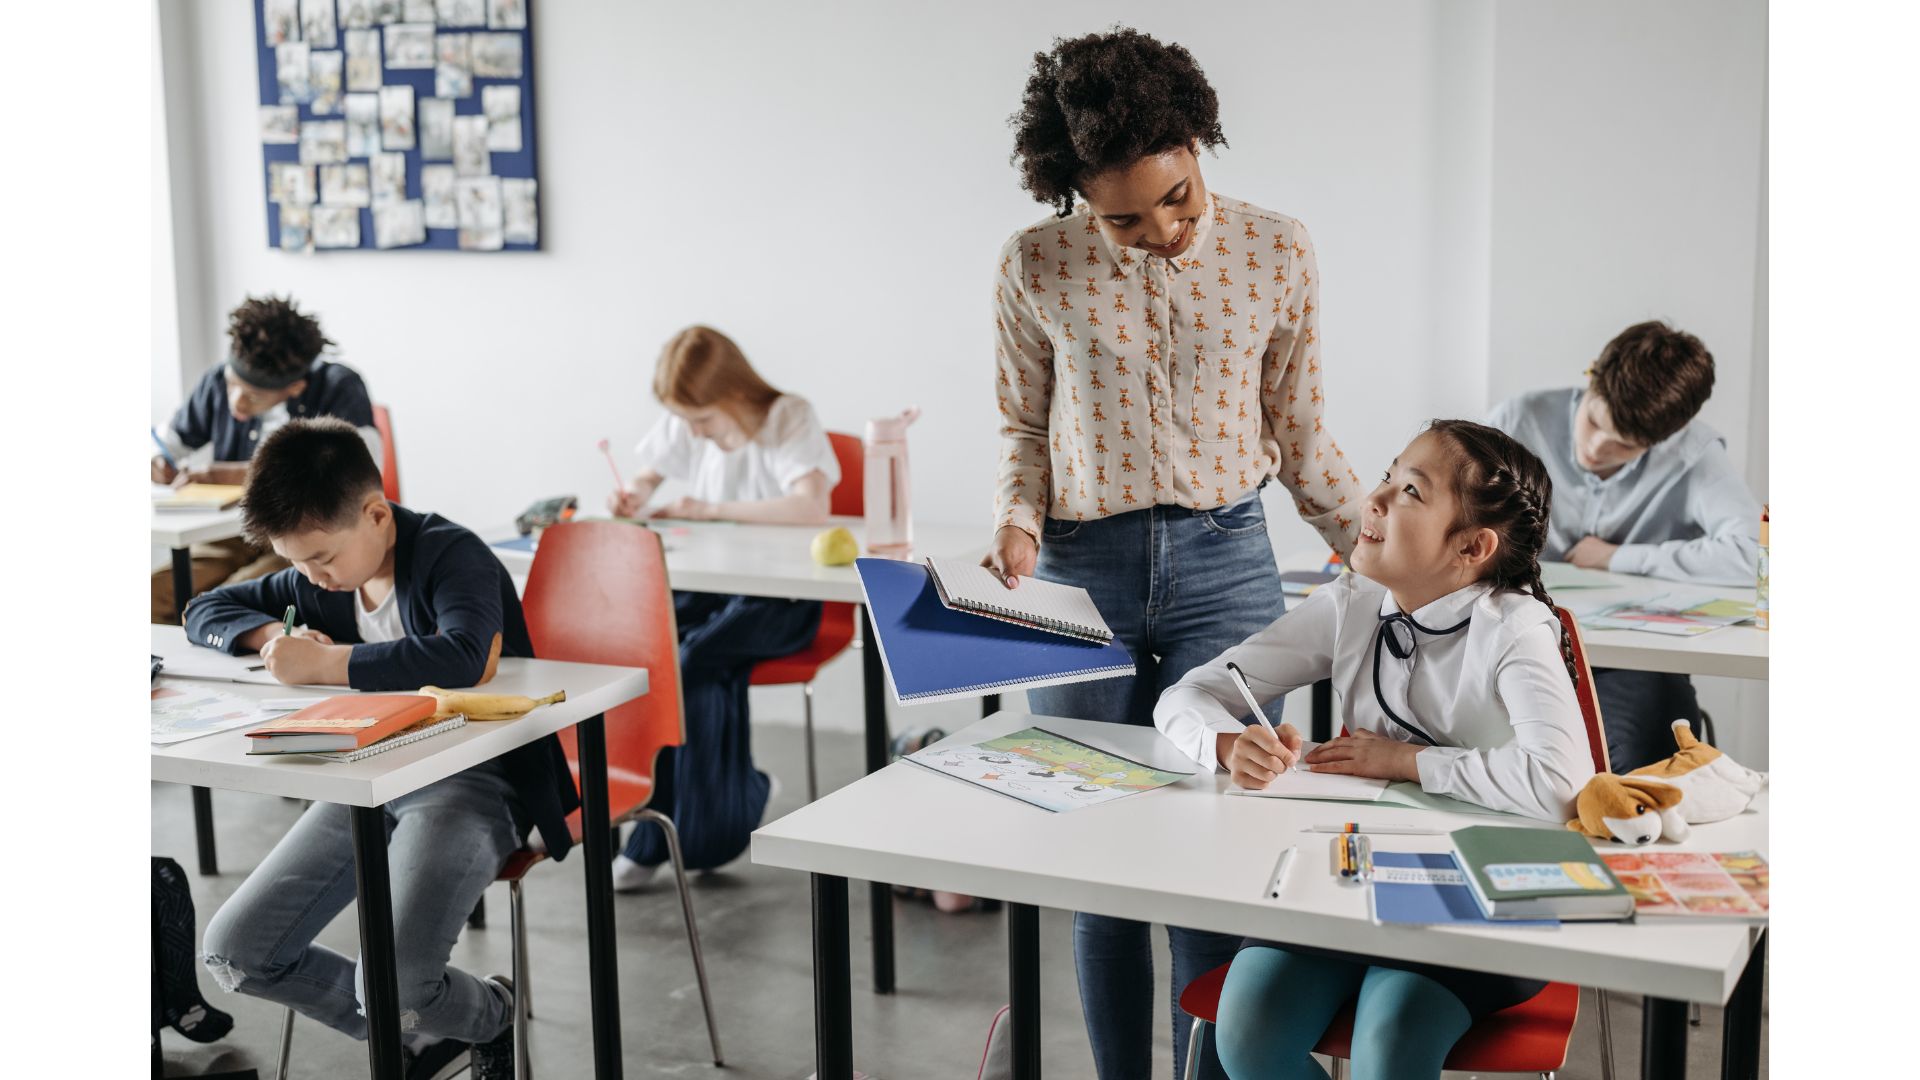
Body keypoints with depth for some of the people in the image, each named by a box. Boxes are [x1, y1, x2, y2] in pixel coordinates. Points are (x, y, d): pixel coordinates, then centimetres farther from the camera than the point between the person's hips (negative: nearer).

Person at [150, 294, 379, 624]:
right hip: (233, 540, 5)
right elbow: (168, 442, 19)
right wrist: (156, 465, -8)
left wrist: (242, 474, -23)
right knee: (154, 598, -21)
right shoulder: (217, 383, 5)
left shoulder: (340, 389, -10)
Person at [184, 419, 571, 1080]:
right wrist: (272, 634, -3)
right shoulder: (319, 581, 8)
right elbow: (203, 611, 20)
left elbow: (463, 657, -37)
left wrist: (323, 663, -30)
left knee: (391, 988, -25)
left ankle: (490, 1015, 12)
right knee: (232, 955, -1)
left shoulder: (452, 556, -15)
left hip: (472, 782, -8)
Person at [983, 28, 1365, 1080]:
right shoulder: (1036, 266, -2)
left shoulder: (1276, 253, -1)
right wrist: (1018, 522, -9)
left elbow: (1300, 437, 9)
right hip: (1080, 572, 1)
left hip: (1226, 564, 0)